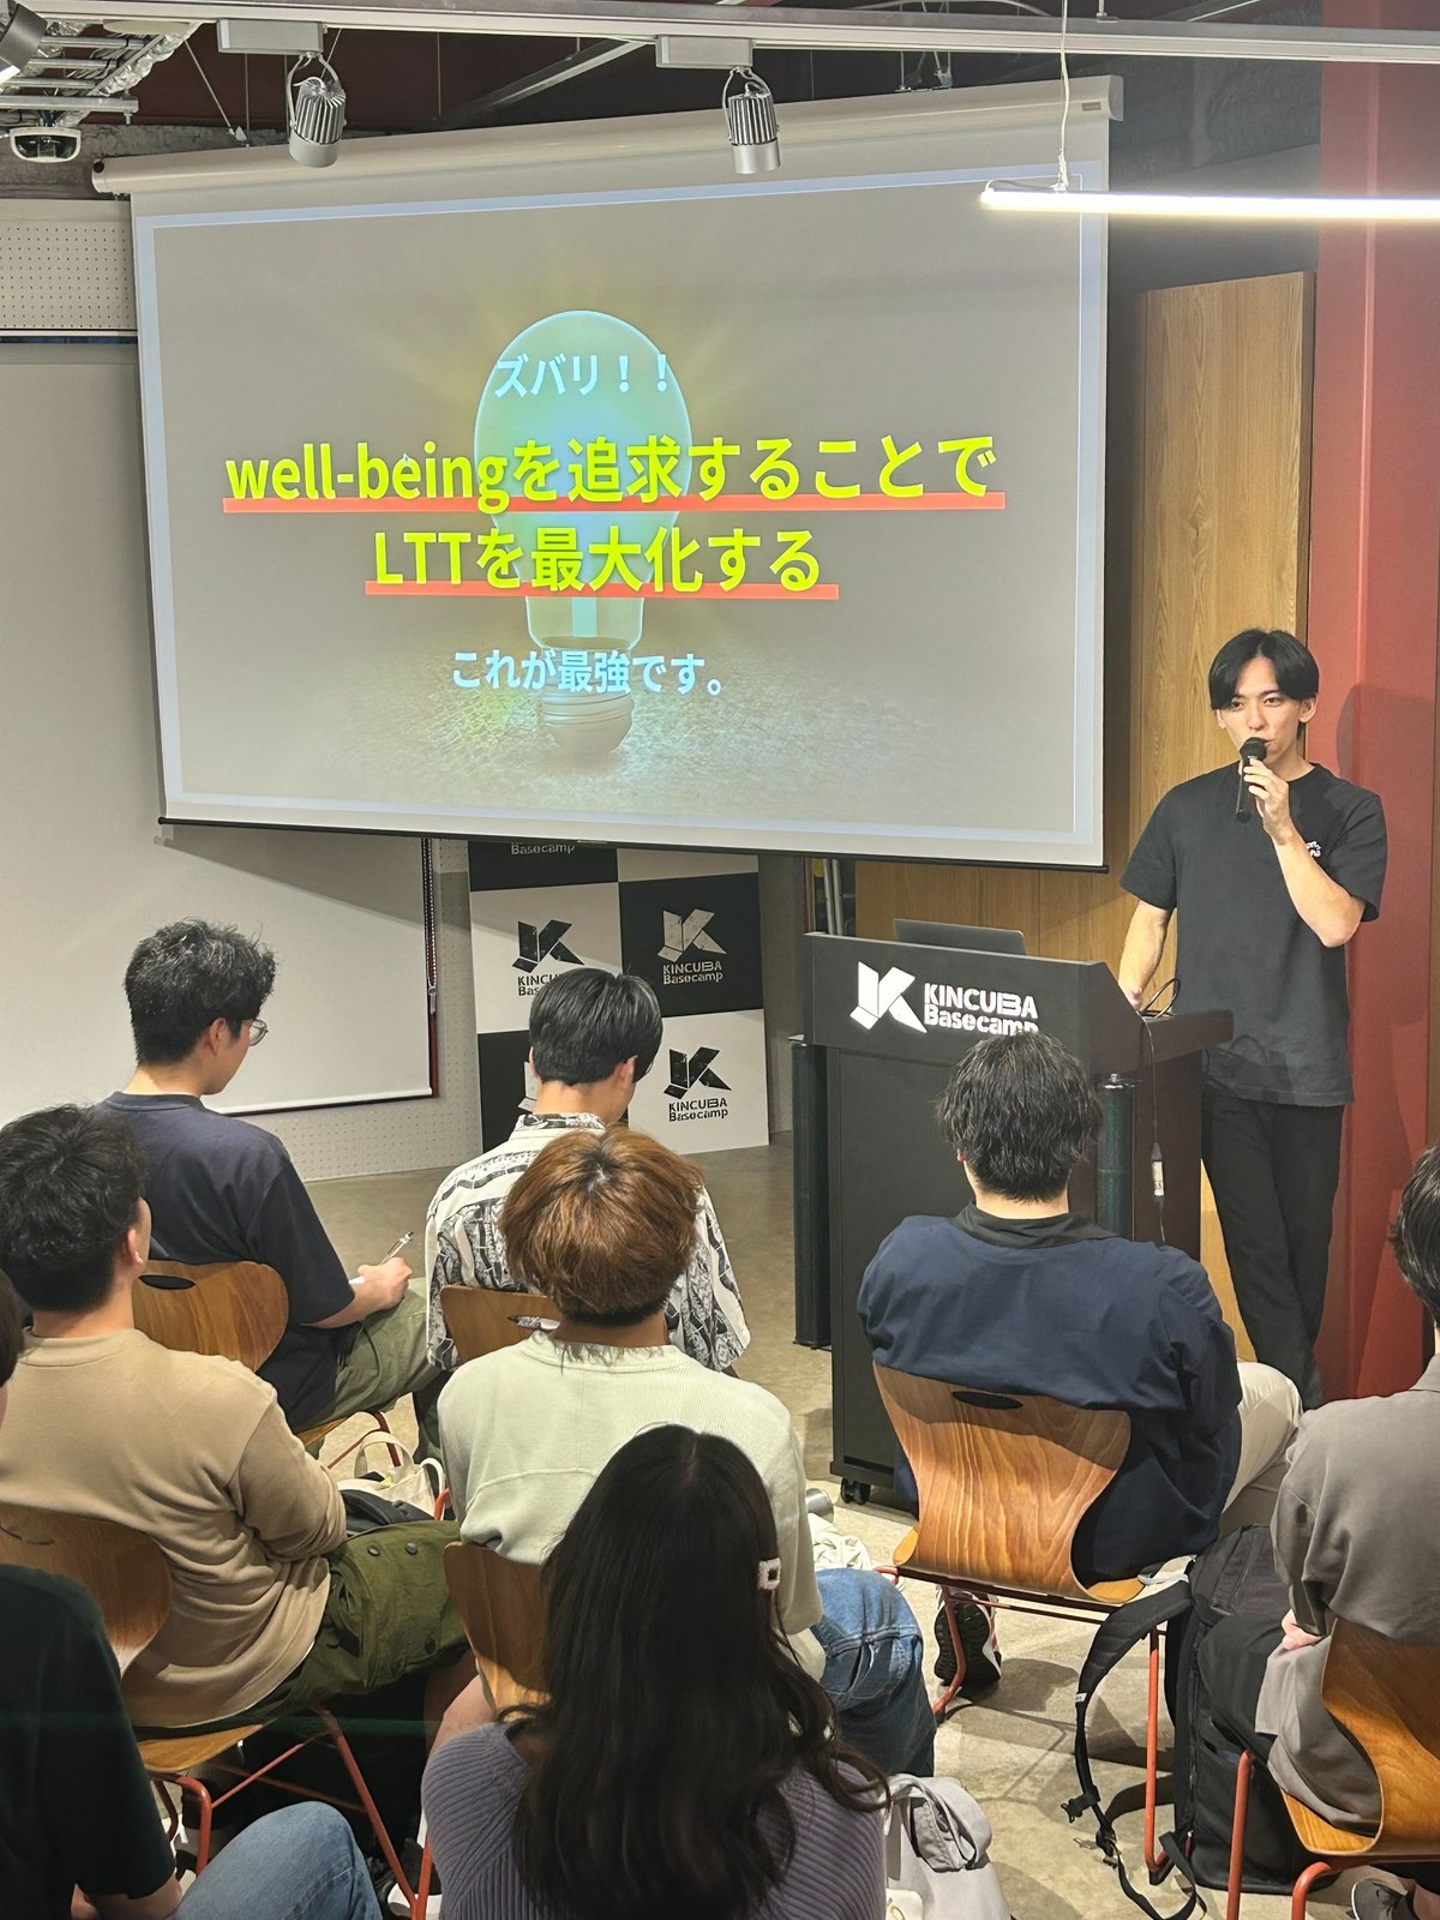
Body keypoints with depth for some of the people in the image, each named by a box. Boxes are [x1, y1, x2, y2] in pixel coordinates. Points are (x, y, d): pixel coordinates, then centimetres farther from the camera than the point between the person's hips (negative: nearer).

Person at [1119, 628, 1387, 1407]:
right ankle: (1302, 1401, 1)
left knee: (1306, 1242, 7)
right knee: (1257, 1245, -5)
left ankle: (1290, 1396, 22)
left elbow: (1335, 923, -11)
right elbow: (1150, 918, 14)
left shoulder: (1349, 811, 2)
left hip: (1306, 1065, 0)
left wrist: (1282, 828, -18)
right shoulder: (1187, 808, 9)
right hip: (1214, 1059, 1)